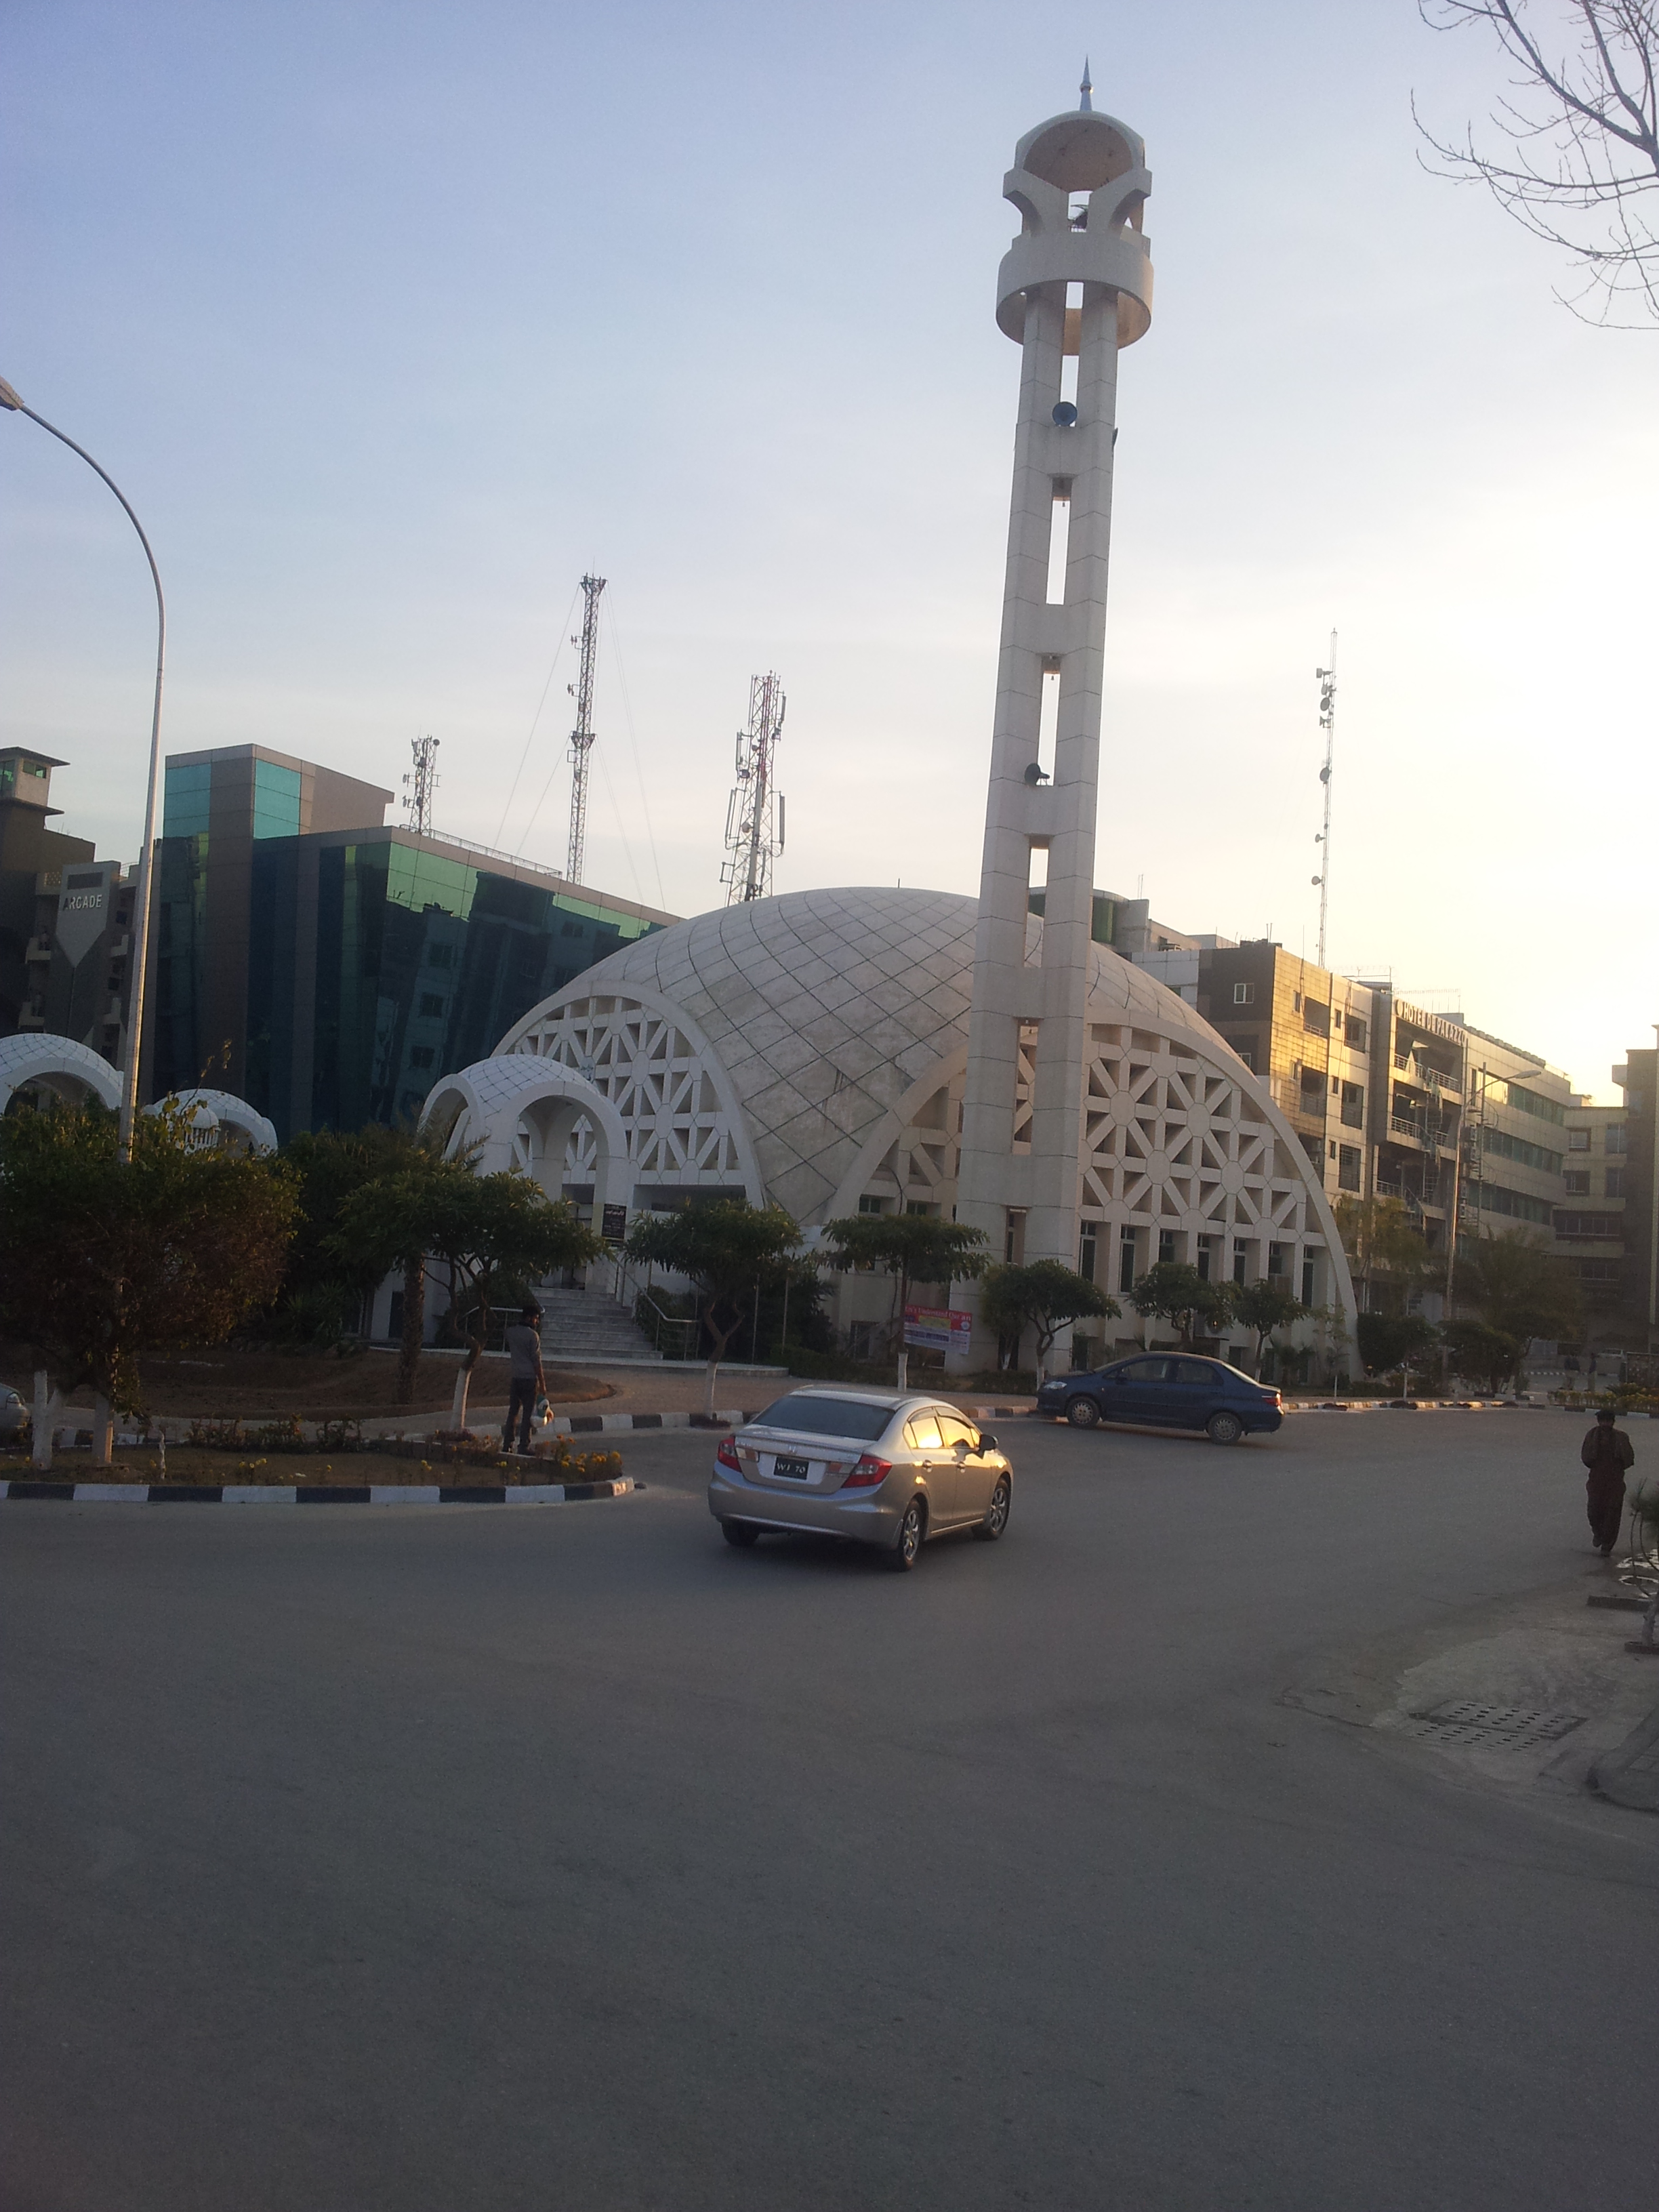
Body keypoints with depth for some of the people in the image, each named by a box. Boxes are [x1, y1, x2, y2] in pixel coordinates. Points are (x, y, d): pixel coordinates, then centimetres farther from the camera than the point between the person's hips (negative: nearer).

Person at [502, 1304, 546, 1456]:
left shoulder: (511, 1332, 6)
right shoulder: (533, 1335, -11)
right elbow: (536, 1361, -12)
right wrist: (542, 1383, -8)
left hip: (515, 1378, 6)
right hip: (529, 1378, -6)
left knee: (513, 1411, 11)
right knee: (527, 1414, 0)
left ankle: (507, 1445, 11)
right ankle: (523, 1446, 0)